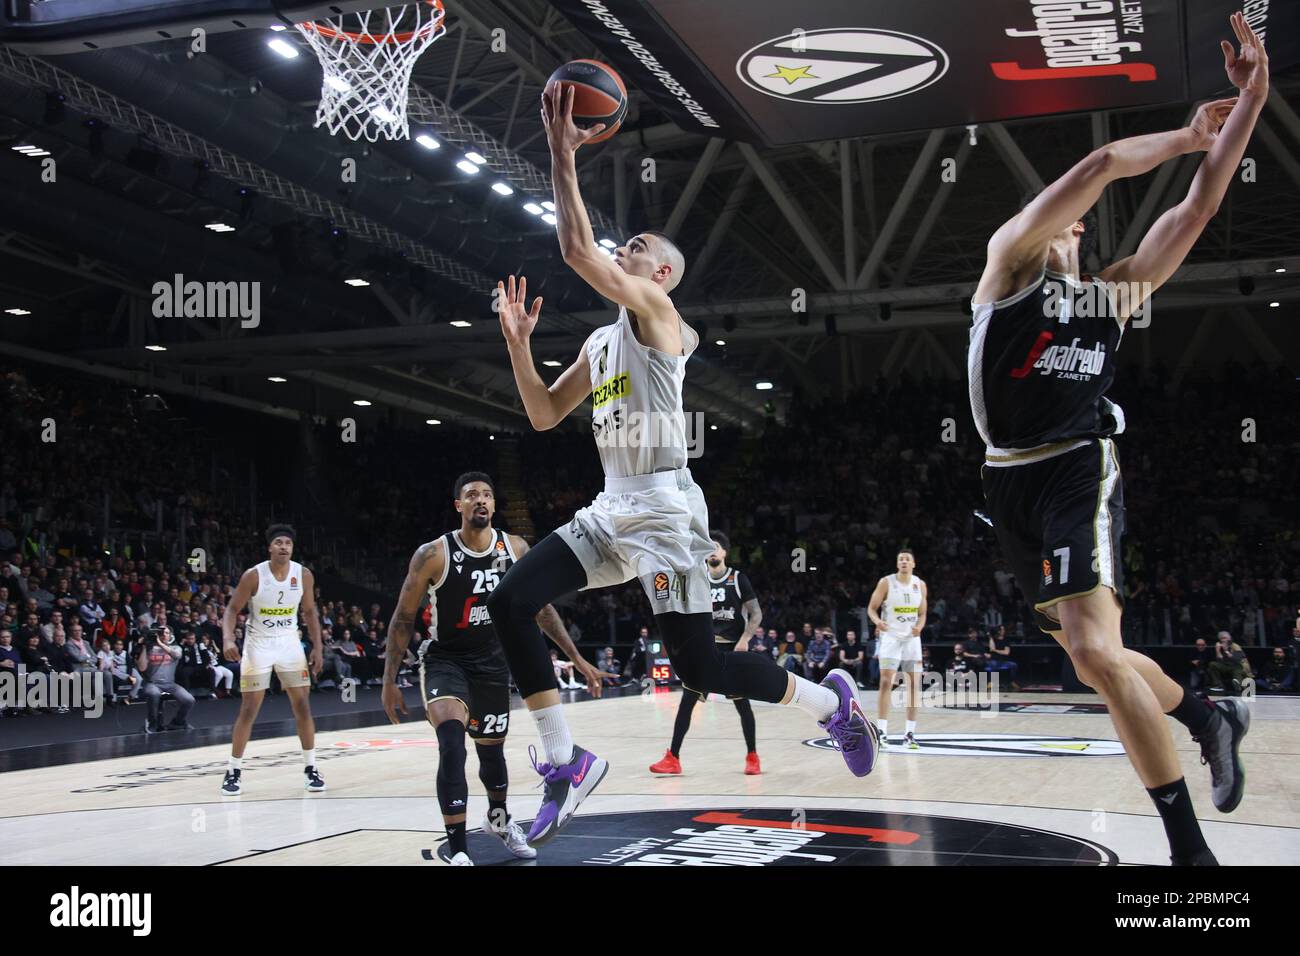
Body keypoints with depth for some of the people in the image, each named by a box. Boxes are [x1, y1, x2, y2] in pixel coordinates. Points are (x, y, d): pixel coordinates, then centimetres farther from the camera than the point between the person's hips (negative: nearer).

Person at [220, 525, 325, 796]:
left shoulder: (304, 575, -5)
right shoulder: (254, 576, -14)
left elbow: (309, 612, 6)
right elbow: (232, 610, -9)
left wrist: (317, 649, 1)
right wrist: (228, 639, -26)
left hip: (289, 643, 3)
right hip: (258, 644, -3)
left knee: (303, 705, 0)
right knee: (249, 709, -2)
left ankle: (310, 769, 9)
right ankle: (233, 772, 8)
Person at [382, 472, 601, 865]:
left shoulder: (516, 549, -8)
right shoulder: (434, 555, -19)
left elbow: (541, 608, 4)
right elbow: (404, 618, -10)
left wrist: (577, 659, 2)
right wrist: (389, 681, -11)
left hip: (492, 662, 4)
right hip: (445, 660, -4)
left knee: (491, 749, 18)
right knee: (452, 744, -25)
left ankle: (498, 819, 48)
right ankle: (457, 851, -20)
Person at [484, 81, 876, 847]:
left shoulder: (656, 308, -5)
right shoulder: (601, 342, 21)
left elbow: (576, 249, -21)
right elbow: (545, 416, 21)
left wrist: (563, 157, -16)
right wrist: (518, 340, 12)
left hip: (664, 508, -9)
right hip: (611, 508, 9)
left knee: (699, 664, -12)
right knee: (511, 603, -6)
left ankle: (832, 701, 14)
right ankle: (567, 763, -1)